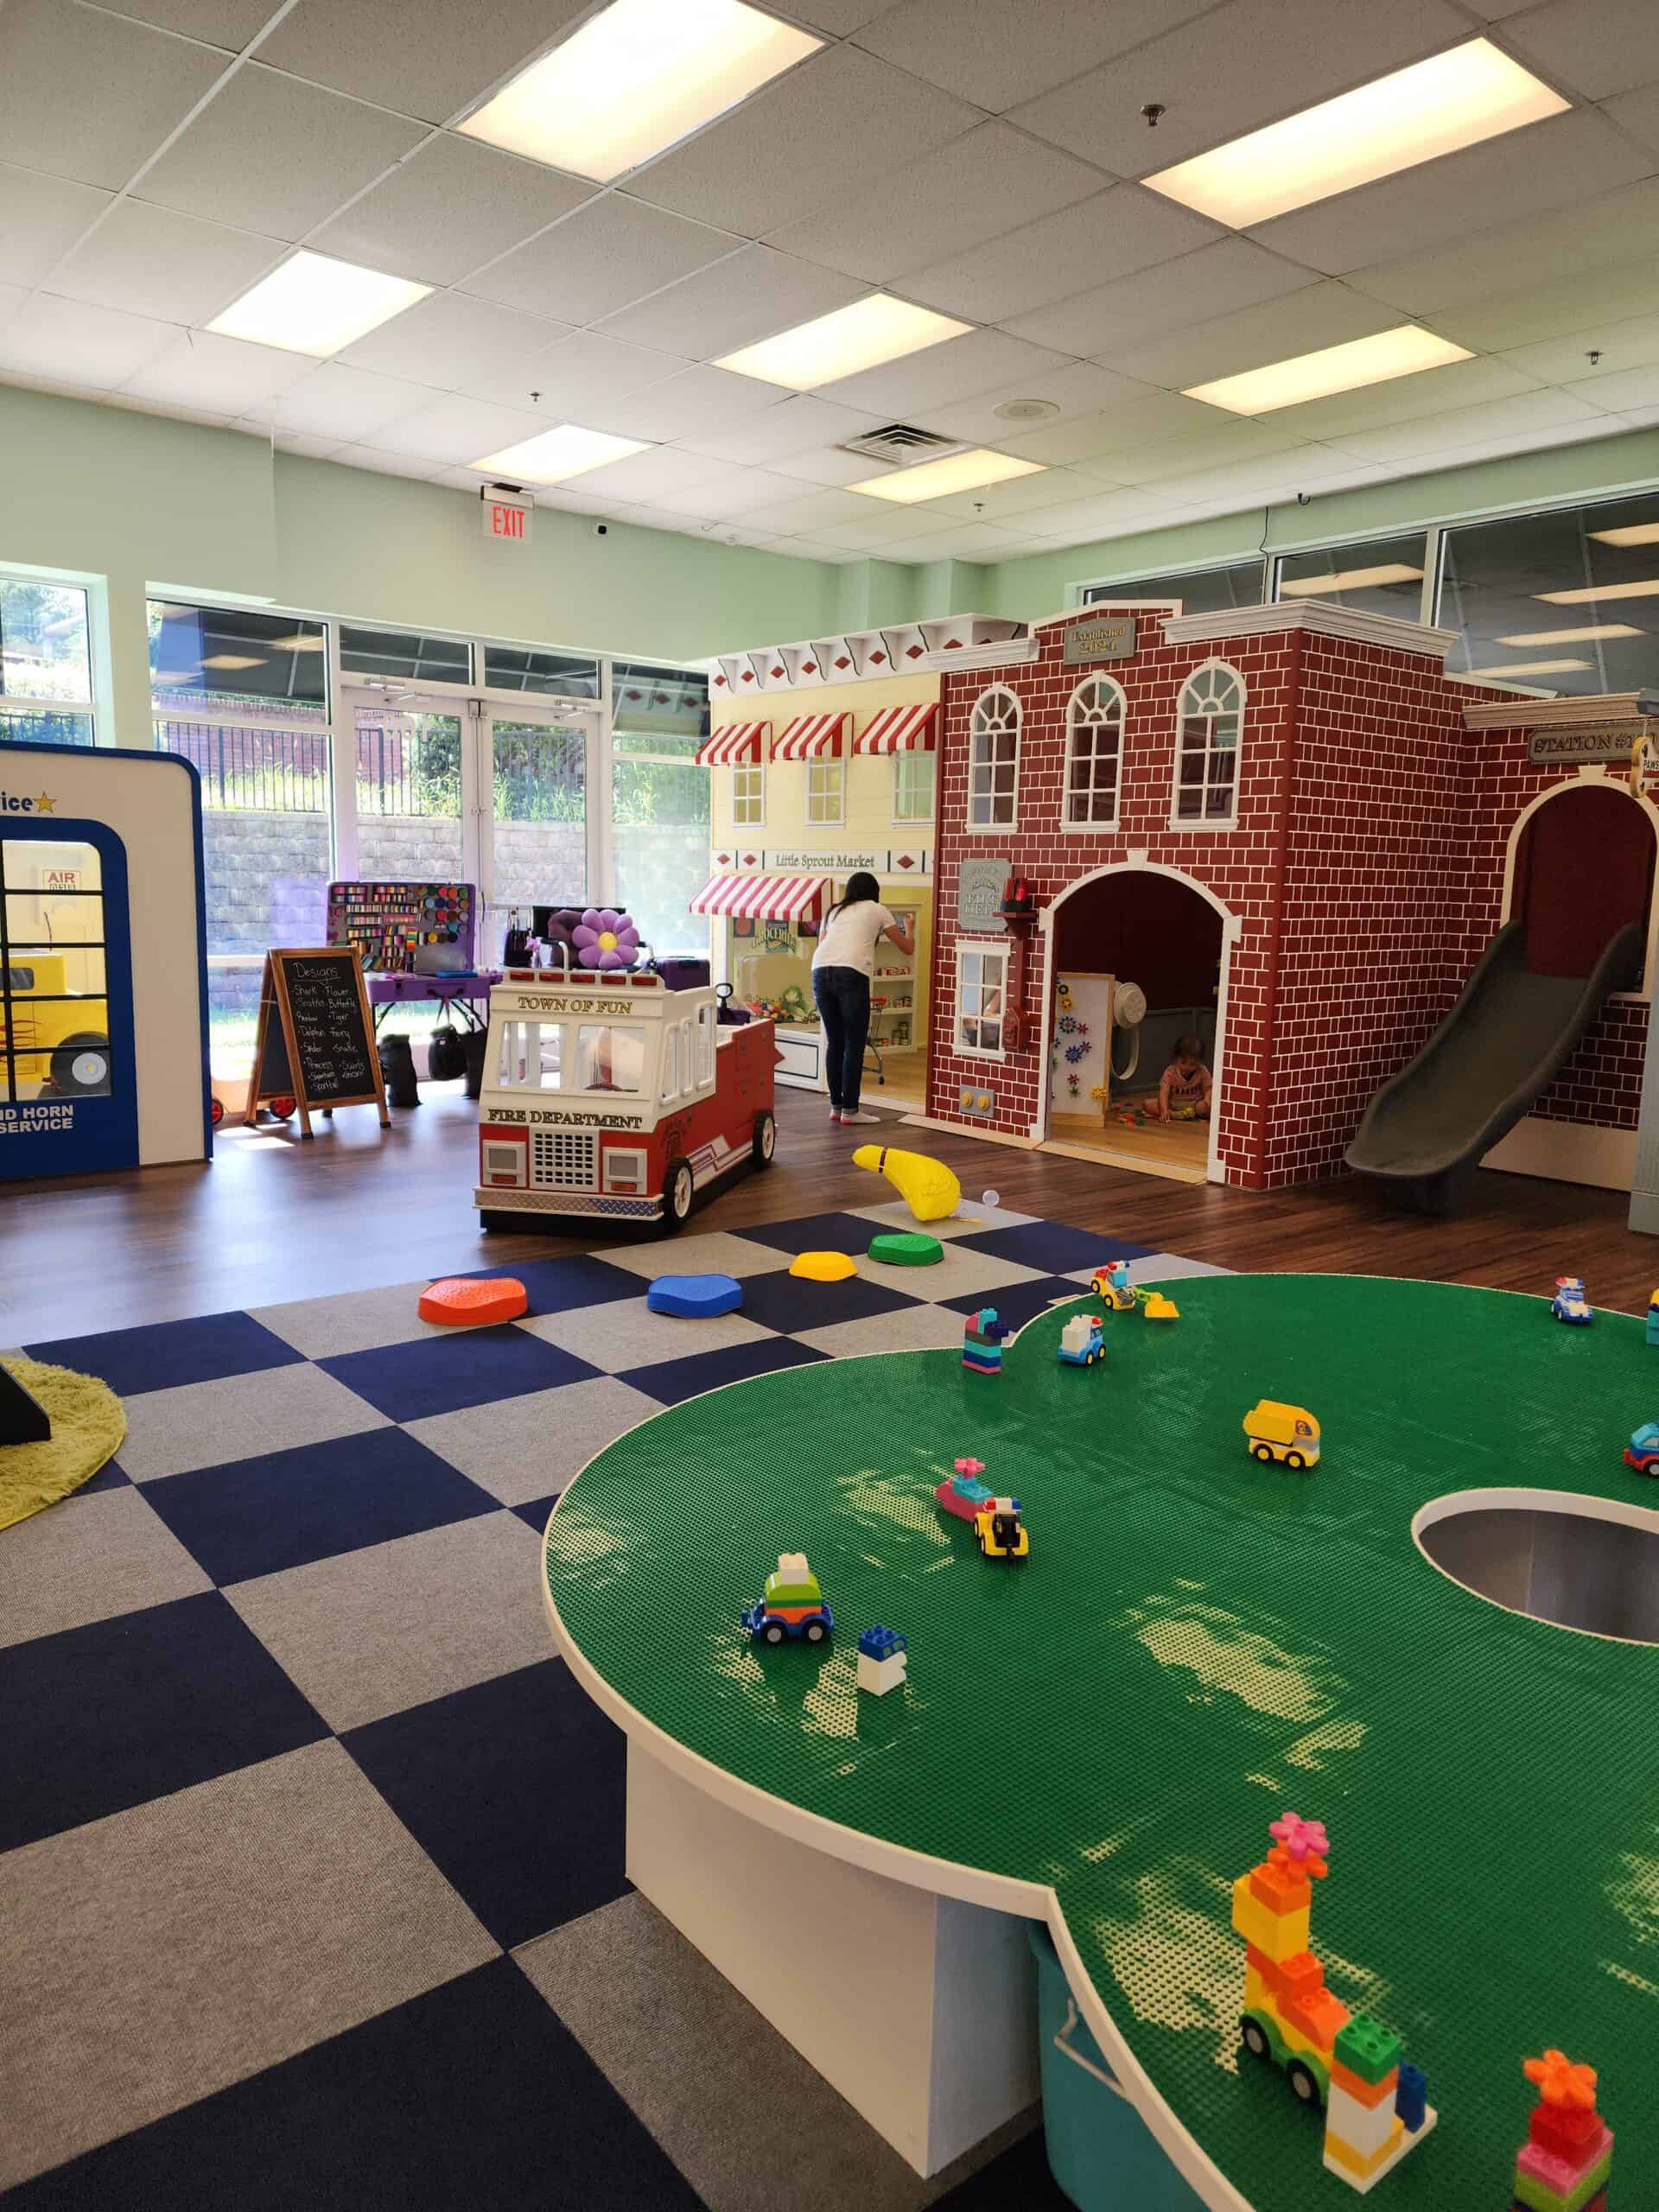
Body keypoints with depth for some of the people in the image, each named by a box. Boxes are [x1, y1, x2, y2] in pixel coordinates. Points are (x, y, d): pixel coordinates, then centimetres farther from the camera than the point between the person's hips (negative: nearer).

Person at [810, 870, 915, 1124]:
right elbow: (908, 948, 26)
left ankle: (835, 1106, 19)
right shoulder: (877, 910, 21)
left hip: (820, 971, 5)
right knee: (854, 1044, 3)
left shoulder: (833, 911, 30)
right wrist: (908, 930, 48)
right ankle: (849, 1110, 4)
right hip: (851, 974, -4)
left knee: (834, 1042, 15)